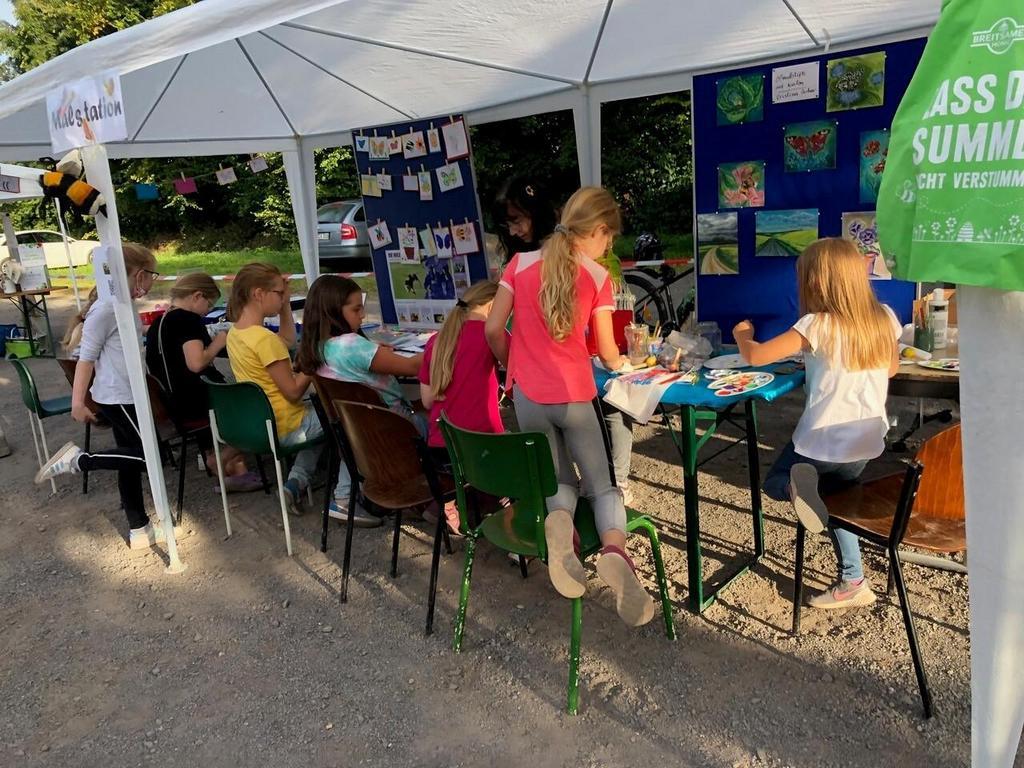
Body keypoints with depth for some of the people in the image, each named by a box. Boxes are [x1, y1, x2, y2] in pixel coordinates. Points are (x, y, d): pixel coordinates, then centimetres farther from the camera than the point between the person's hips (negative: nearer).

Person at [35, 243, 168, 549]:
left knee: (131, 460, 13)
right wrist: (78, 401, -16)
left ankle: (139, 530, 21)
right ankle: (79, 460, 2)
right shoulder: (106, 308, -18)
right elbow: (87, 356, -17)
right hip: (116, 397, -9)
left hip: (128, 395, 9)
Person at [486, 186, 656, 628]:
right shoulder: (597, 276, -3)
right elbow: (607, 352, 1)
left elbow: (494, 329, 3)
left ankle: (559, 519, -19)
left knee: (560, 481, 18)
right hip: (575, 395, -2)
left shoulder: (520, 263, 3)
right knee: (601, 484, 11)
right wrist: (618, 363, 24)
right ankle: (614, 548, -22)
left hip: (528, 397, 2)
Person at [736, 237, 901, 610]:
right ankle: (852, 582, 23)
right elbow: (891, 369, 15)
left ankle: (798, 485, -16)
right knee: (833, 497, 29)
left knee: (774, 483, 21)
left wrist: (742, 334, 4)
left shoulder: (818, 325, -18)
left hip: (823, 440, -5)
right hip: (868, 440, 5)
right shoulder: (884, 318, -2)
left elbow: (755, 356, -17)